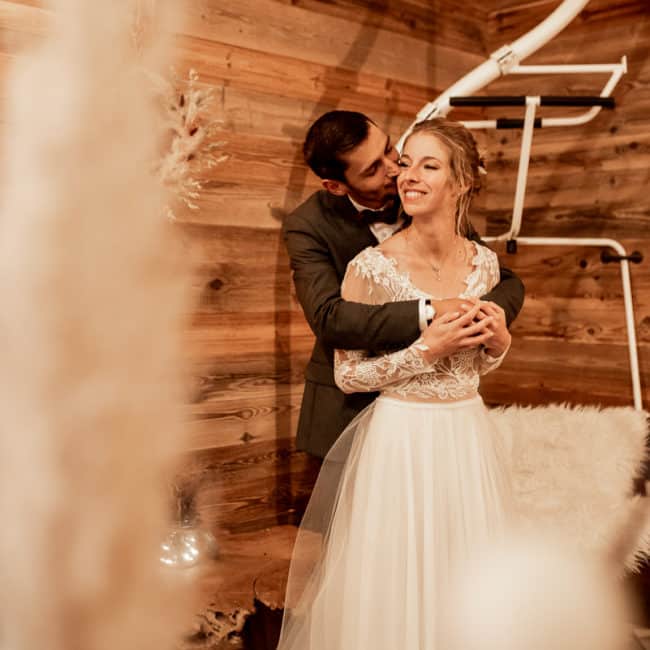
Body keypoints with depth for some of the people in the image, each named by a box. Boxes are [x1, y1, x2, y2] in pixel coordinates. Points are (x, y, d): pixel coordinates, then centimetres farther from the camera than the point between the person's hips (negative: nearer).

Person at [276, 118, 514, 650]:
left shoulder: (484, 263, 0)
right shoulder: (371, 267, -14)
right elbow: (347, 375, -11)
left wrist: (498, 342, -8)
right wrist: (425, 351, -19)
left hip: (468, 437, 5)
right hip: (401, 440, -4)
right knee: (396, 580, 9)